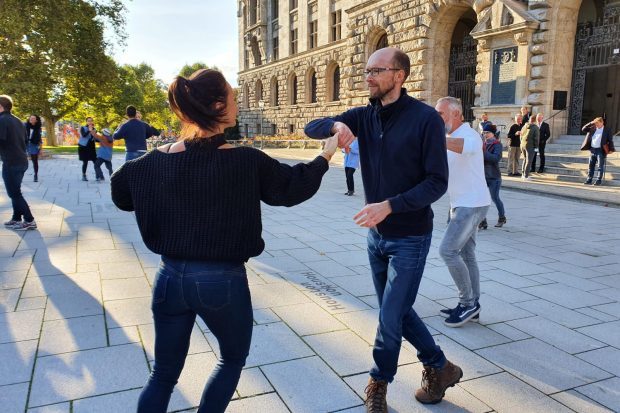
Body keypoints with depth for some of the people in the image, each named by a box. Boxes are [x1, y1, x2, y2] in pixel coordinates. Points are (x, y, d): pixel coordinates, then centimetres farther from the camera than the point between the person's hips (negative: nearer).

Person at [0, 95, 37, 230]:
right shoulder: (18, 121, 14)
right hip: (22, 161, 9)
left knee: (14, 193, -1)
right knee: (15, 192, 17)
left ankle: (29, 221, -2)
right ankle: (16, 219, 23)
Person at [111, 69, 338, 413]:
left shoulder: (158, 159, -5)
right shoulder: (246, 161, -16)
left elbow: (120, 193, 11)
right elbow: (295, 186, -2)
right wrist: (326, 155, 13)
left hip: (171, 276, 4)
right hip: (223, 280, -3)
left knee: (164, 374, 21)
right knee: (233, 357, 26)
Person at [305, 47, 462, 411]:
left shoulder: (425, 118, -16)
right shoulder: (364, 116, 1)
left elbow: (437, 182, -18)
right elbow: (312, 128, -4)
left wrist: (390, 205, -28)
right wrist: (336, 125, -27)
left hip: (410, 237, -6)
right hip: (377, 234, 7)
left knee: (391, 317, 2)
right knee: (397, 311, 17)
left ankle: (379, 383, 28)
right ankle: (440, 368, 37)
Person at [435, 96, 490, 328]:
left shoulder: (469, 135, -16)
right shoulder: (449, 138, 15)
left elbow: (464, 146, -41)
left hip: (472, 204, -10)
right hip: (462, 204, 10)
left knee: (448, 250, -13)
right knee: (466, 254, 12)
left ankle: (468, 303, -1)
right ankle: (472, 304, 22)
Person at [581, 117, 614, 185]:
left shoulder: (607, 130, -1)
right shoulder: (593, 129, 10)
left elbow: (610, 140, -2)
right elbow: (583, 129, 8)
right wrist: (591, 123, -2)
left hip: (601, 150, -4)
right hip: (592, 150, 4)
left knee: (600, 166, -2)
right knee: (591, 165, 6)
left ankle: (599, 180, 2)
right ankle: (589, 179, 11)